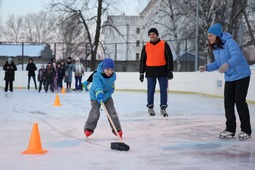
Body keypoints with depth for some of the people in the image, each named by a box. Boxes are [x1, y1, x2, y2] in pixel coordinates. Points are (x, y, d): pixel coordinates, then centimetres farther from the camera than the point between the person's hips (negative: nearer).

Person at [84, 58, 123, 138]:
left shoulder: (113, 76, -13)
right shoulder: (97, 76, -28)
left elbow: (111, 89, -8)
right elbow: (97, 85, -46)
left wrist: (105, 97, -22)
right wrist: (99, 94, -64)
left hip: (107, 95, 4)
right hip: (96, 95, -4)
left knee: (112, 112, -5)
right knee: (95, 112, -15)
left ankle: (117, 129, 5)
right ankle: (88, 128, 2)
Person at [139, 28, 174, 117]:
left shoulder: (164, 45, 0)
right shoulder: (146, 46, 6)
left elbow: (169, 58, -1)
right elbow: (142, 60, 11)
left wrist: (170, 71, -6)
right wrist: (141, 73, 9)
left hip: (162, 71, -1)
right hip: (150, 72, 1)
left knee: (163, 90, 0)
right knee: (150, 90, 2)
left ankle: (163, 108, 8)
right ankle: (150, 108, 12)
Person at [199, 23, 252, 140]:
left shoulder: (229, 42, -20)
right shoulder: (214, 48, 5)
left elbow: (237, 56, -34)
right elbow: (218, 64, 12)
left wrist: (228, 64, -52)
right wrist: (206, 68, -3)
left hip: (242, 75, -7)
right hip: (229, 78, 7)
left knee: (239, 100, -7)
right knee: (228, 102, 3)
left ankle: (246, 130, 3)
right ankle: (230, 129, 11)